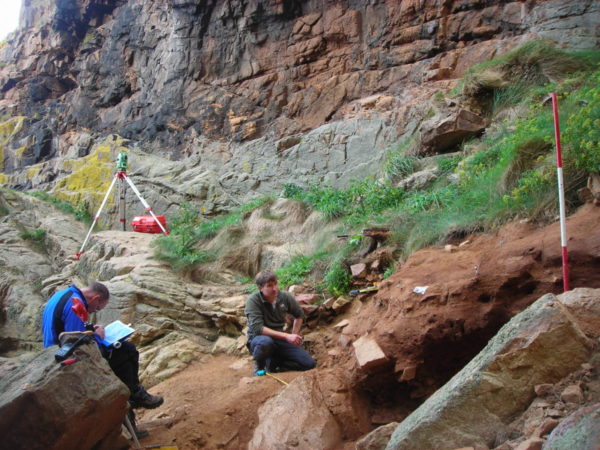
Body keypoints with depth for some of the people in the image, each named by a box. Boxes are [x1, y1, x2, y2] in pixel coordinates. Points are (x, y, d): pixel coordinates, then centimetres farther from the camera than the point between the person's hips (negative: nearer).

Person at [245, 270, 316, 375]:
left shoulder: (285, 297, -5)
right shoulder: (253, 300, -18)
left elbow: (299, 315, 15)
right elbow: (257, 328, -28)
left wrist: (294, 335, 6)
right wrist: (286, 336, -32)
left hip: (279, 340, 4)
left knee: (309, 363, -11)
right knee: (265, 342, -42)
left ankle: (272, 363, 7)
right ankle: (259, 366, -7)